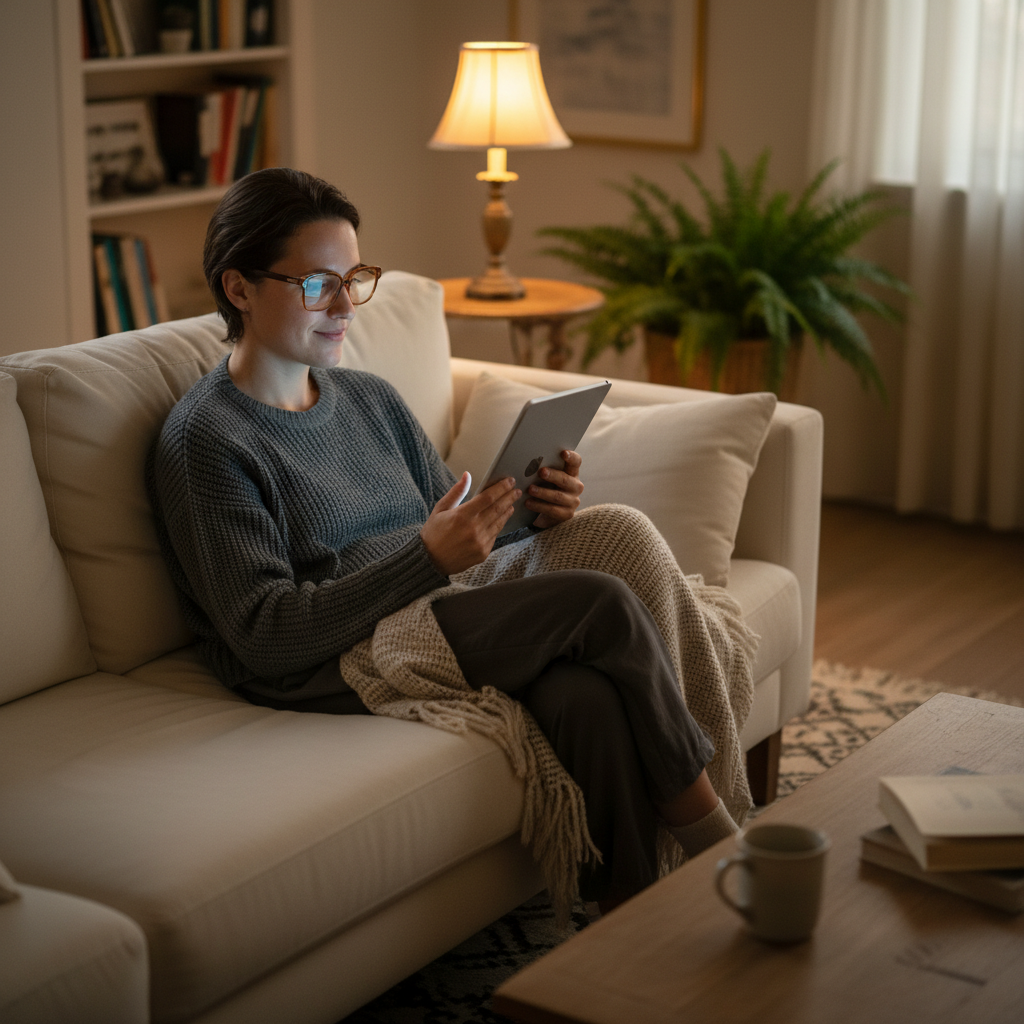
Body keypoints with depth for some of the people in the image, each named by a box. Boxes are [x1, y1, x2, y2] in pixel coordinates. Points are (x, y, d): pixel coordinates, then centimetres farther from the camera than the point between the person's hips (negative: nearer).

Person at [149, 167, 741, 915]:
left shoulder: (371, 399, 18)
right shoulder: (203, 441, -7)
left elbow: (450, 519, 22)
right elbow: (264, 636, -15)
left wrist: (531, 511, -3)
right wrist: (427, 558, -25)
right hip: (326, 673, -7)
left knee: (587, 692, -28)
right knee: (598, 600, -21)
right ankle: (708, 836, -7)